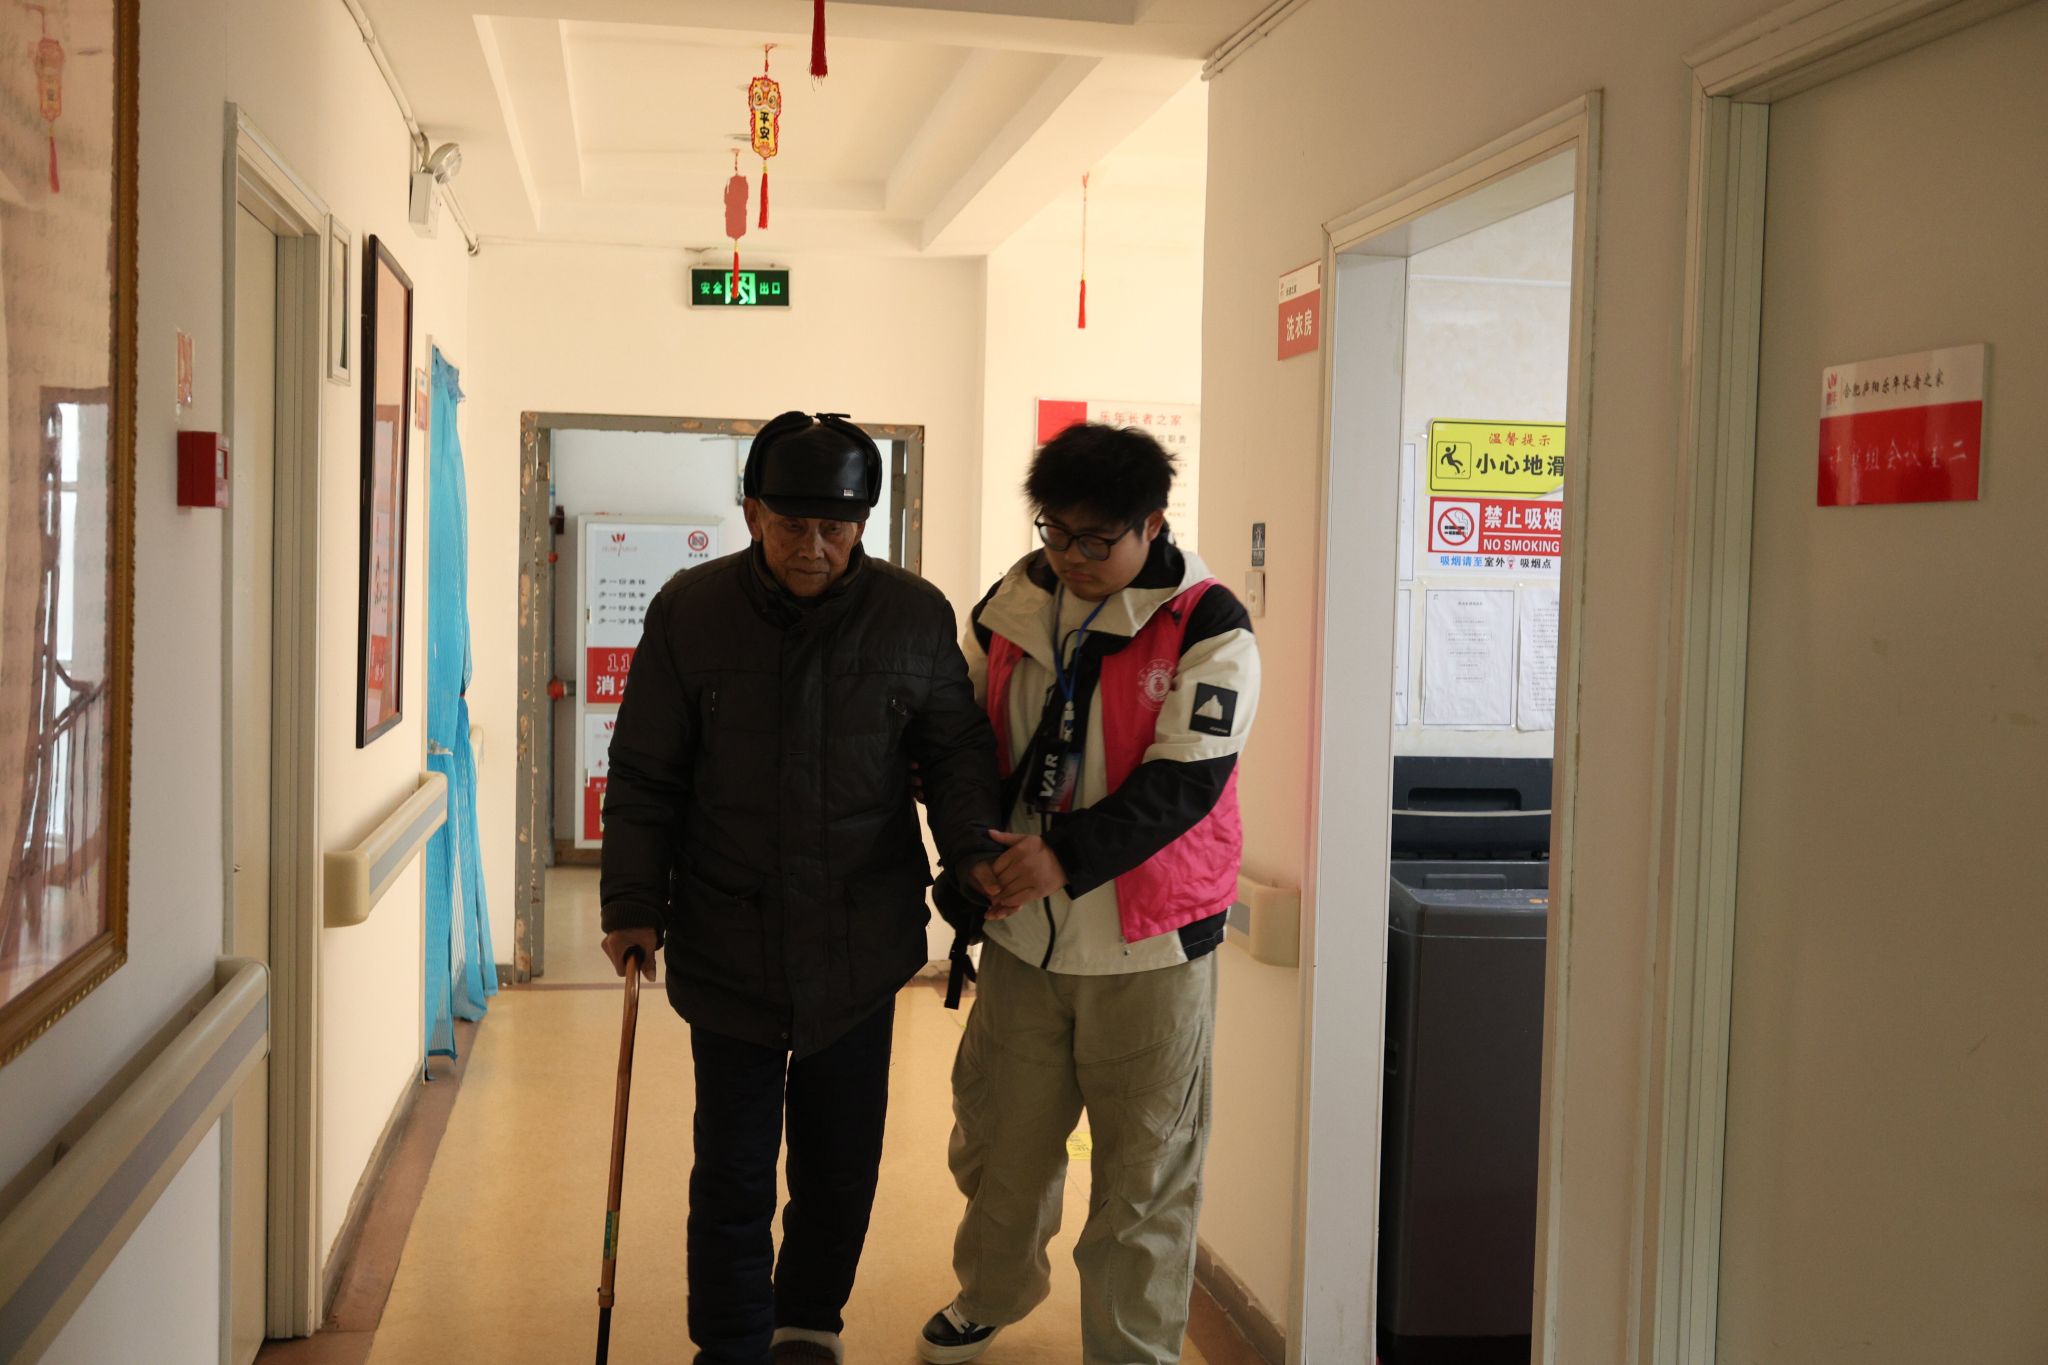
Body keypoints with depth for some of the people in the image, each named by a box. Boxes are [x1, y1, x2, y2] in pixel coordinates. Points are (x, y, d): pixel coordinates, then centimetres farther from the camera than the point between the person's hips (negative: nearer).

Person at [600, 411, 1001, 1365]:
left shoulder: (915, 616, -2)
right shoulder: (690, 610, -3)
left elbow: (956, 747, 6)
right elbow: (645, 776, 2)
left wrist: (971, 845, -11)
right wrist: (634, 904, -3)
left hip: (860, 945, 1)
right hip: (726, 942, -1)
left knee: (842, 1162, 14)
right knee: (733, 1170, 6)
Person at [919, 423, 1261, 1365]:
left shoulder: (1208, 631, -11)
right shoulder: (1014, 602, 4)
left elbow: (1183, 783, -19)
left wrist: (1068, 856, -30)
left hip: (1147, 941, -5)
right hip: (1022, 931, 5)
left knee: (1144, 1168, 5)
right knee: (998, 1136, 19)